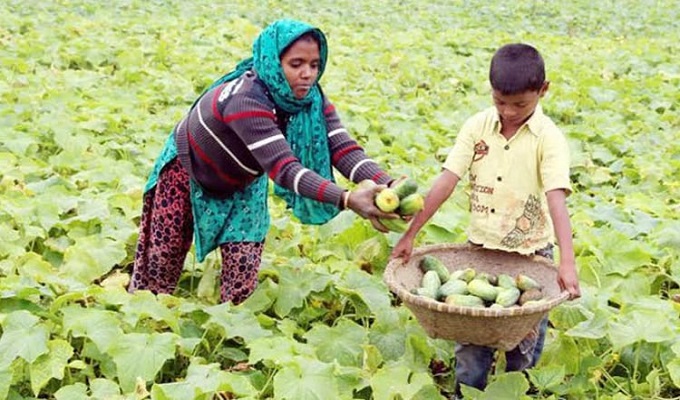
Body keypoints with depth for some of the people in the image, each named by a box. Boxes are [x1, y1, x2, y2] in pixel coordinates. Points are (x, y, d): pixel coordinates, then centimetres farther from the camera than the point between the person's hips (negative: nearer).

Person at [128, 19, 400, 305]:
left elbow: (343, 147, -31)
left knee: (244, 268, -3)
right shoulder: (245, 100, -43)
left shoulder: (311, 99, -23)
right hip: (188, 170, -4)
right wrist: (346, 200, -62)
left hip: (242, 186, 5)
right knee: (163, 255, 10)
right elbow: (283, 167, -51)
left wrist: (387, 185, -49)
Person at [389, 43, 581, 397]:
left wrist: (567, 262, -33)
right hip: (480, 249, 2)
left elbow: (557, 199, -23)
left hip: (530, 255, -2)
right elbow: (446, 182, -7)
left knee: (524, 350, 11)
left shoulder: (548, 138, -13)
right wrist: (409, 235, -11)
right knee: (470, 348, 8)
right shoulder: (477, 127, -5)